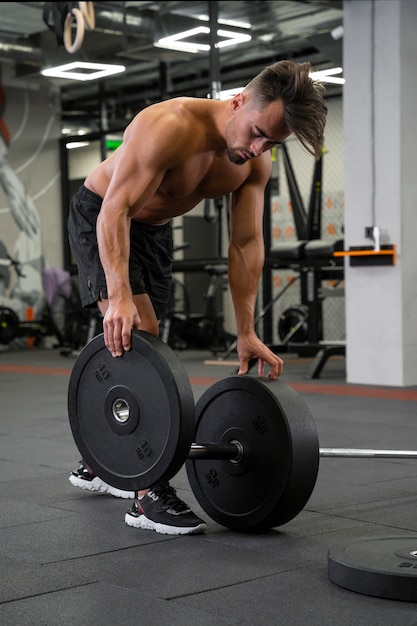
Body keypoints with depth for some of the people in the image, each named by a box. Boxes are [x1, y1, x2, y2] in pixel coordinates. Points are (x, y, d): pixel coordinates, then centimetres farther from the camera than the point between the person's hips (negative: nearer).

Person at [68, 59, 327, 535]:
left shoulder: (256, 163, -13)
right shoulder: (171, 126, -35)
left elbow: (246, 245, -9)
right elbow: (115, 210, -37)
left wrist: (246, 333, -12)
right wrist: (119, 296, -48)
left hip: (154, 227, 7)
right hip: (100, 218, -7)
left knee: (140, 344, 13)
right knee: (137, 335, -21)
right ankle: (148, 496, -21)